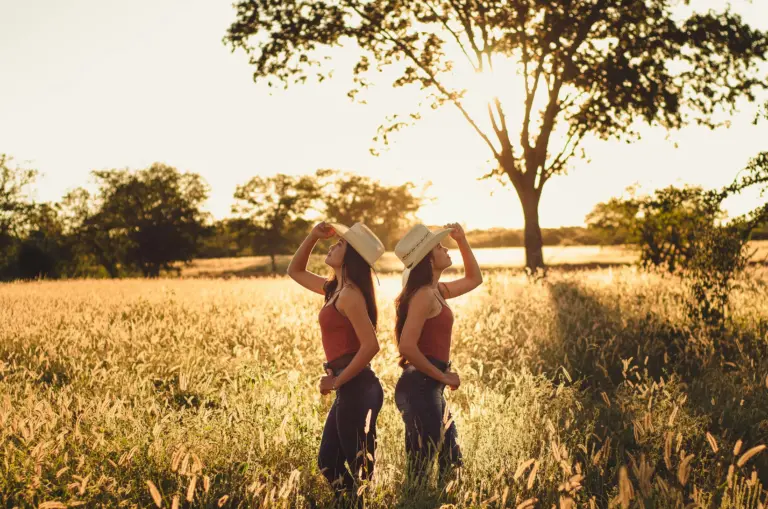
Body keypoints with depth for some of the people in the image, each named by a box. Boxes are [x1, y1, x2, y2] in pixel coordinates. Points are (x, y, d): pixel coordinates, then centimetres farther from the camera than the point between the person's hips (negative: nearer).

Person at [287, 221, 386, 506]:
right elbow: (295, 271, 25)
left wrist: (337, 381, -15)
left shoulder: (350, 295, -15)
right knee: (328, 463, 17)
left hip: (357, 389, -10)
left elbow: (370, 345, -23)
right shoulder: (335, 289, 13)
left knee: (359, 470, 0)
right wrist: (313, 236, 11)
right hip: (350, 389, 10)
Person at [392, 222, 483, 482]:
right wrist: (443, 376, -15)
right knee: (420, 469, -4)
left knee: (452, 465, 15)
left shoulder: (436, 291, 14)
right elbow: (407, 346, -24)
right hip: (419, 387, -10)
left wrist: (462, 241, 18)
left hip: (430, 388, 10)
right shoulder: (424, 295, -15)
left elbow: (474, 279, 30)